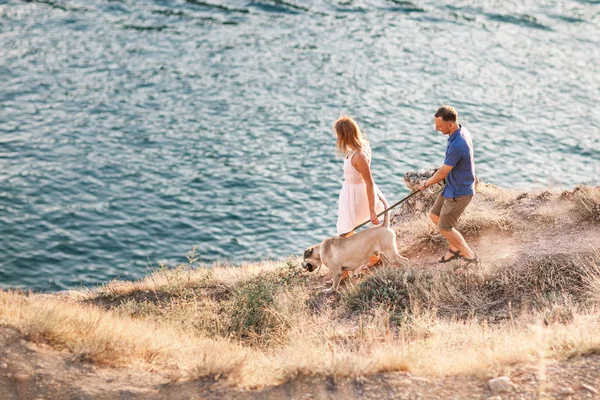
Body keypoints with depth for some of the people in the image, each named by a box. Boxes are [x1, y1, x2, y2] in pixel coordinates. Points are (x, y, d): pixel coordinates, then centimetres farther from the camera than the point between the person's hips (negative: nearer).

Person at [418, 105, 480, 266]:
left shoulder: (457, 146, -33)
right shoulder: (462, 131, -3)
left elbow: (443, 173, -21)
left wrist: (426, 183, -5)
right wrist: (444, 167, 11)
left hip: (459, 193, -10)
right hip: (453, 187, 10)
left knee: (444, 227, 4)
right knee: (435, 215, 20)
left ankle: (471, 257, 17)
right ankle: (455, 248, 35)